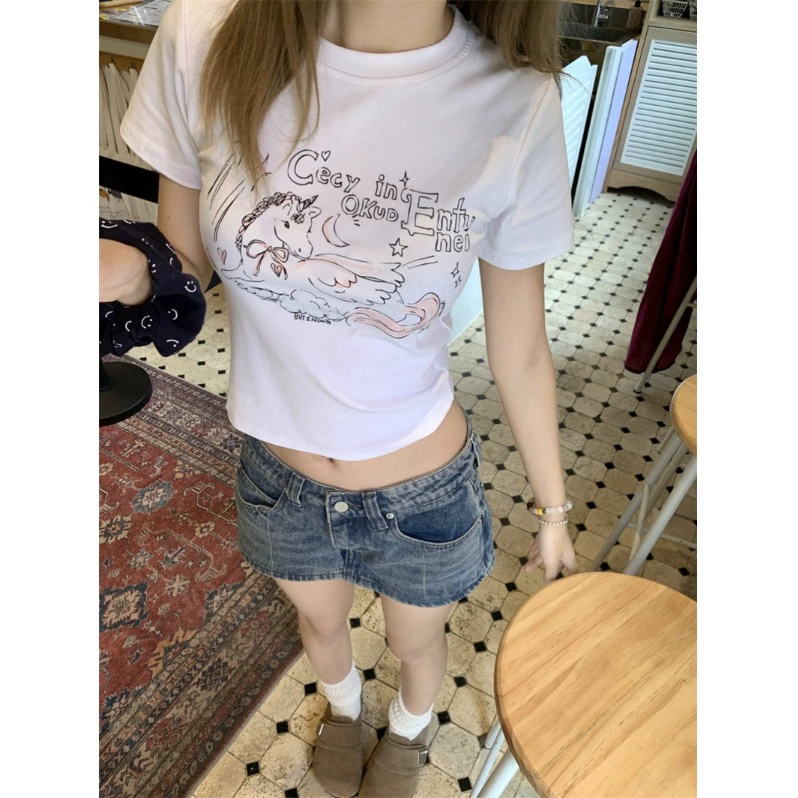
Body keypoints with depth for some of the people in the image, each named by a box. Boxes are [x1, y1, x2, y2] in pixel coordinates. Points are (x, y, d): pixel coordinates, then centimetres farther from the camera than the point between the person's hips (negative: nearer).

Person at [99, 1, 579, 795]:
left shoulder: (518, 104, -21)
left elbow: (520, 353, -10)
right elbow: (184, 261, -5)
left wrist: (552, 507, 1)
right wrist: (127, 269, -28)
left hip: (421, 488, -1)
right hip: (278, 467, 2)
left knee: (415, 641, 29)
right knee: (320, 621, 33)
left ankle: (407, 732, 69)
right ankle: (342, 706, 72)